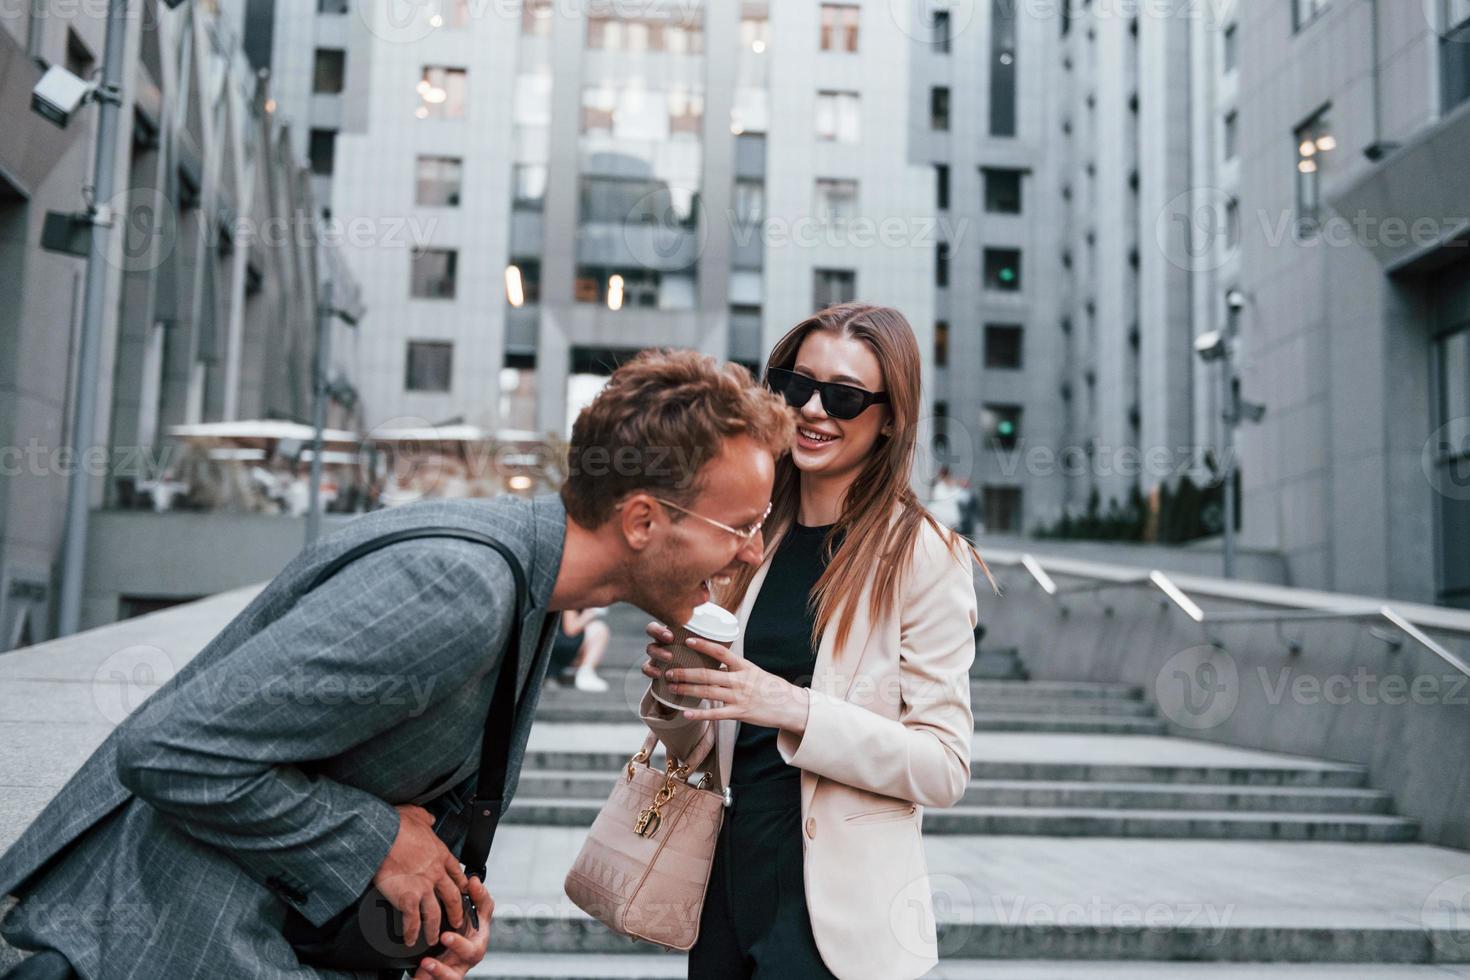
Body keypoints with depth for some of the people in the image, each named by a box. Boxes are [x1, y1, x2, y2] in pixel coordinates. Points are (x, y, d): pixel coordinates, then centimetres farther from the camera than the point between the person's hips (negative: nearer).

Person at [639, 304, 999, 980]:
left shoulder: (925, 557, -11)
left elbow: (944, 766, -13)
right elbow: (696, 748, 11)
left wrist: (794, 707, -23)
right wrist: (672, 691, -10)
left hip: (837, 914, -5)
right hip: (727, 885, 5)